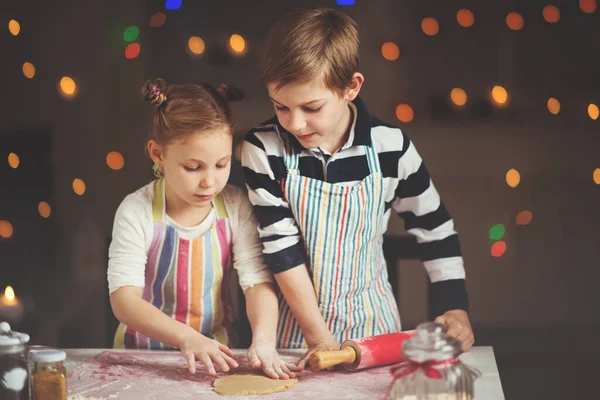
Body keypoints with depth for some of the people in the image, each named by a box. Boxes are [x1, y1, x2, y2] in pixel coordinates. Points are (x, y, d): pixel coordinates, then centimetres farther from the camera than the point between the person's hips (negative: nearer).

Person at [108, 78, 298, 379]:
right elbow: (123, 299, -18)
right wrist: (186, 337, -33)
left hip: (215, 353, 3)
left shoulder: (235, 207, -3)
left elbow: (258, 281, -8)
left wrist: (263, 340, -28)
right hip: (143, 356, -3)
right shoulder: (137, 213, -12)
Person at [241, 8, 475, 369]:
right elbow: (281, 246, -14)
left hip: (371, 319, 1)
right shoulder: (263, 149, -15)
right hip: (296, 321, -1)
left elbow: (435, 228, 1)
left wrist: (455, 308, -1)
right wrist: (318, 336, -15)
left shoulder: (390, 148, -12)